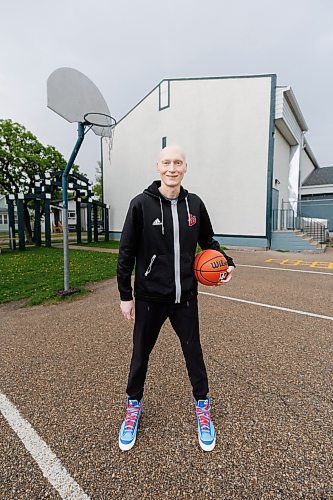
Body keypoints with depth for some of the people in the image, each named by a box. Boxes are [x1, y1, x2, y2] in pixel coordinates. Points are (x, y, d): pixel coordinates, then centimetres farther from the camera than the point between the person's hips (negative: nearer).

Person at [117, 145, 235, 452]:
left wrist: (226, 261, -2)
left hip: (186, 296, 2)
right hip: (149, 297, -1)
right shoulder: (141, 204, -9)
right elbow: (127, 251, -5)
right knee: (141, 353, 15)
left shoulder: (194, 204, 0)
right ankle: (134, 406, 43)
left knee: (193, 351, 15)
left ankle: (202, 406, 41)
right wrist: (125, 295, -4)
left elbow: (207, 240, 14)